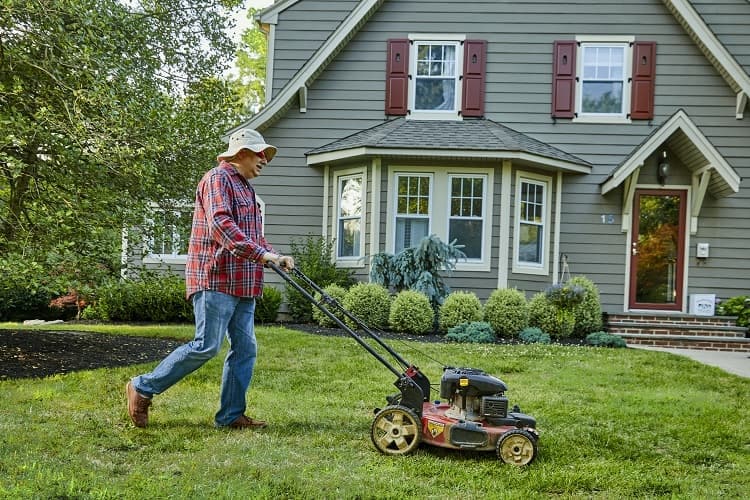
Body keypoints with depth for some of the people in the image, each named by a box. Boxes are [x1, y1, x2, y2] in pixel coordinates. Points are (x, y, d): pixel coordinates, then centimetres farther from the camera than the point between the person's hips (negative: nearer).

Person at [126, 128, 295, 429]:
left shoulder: (245, 187, 24)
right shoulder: (218, 179, -8)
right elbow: (220, 223, -24)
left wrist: (276, 257, 13)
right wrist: (260, 253, -31)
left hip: (242, 285, 10)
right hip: (216, 280, -10)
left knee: (245, 349, 5)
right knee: (207, 346, -10)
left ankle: (231, 415, 10)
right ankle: (142, 388, 3)